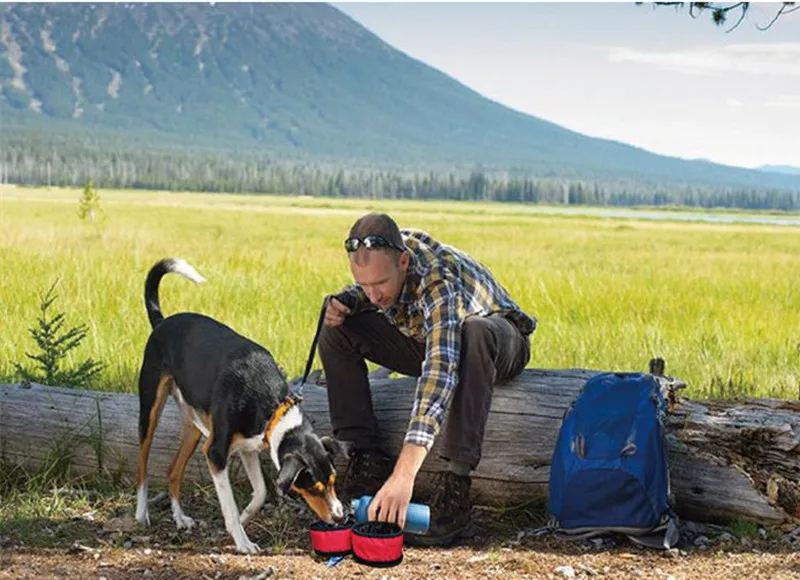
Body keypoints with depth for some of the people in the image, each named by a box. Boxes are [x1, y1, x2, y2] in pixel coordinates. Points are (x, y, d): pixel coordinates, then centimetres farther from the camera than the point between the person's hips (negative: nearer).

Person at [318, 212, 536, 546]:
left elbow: (440, 373, -52)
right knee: (337, 331, -9)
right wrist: (344, 302, -19)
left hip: (498, 344, -7)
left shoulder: (440, 283, -39)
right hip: (427, 340, 7)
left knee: (476, 331, -43)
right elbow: (365, 293, 8)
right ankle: (364, 457, -13)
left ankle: (455, 486, -41)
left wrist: (404, 474, -61)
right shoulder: (385, 253, -18)